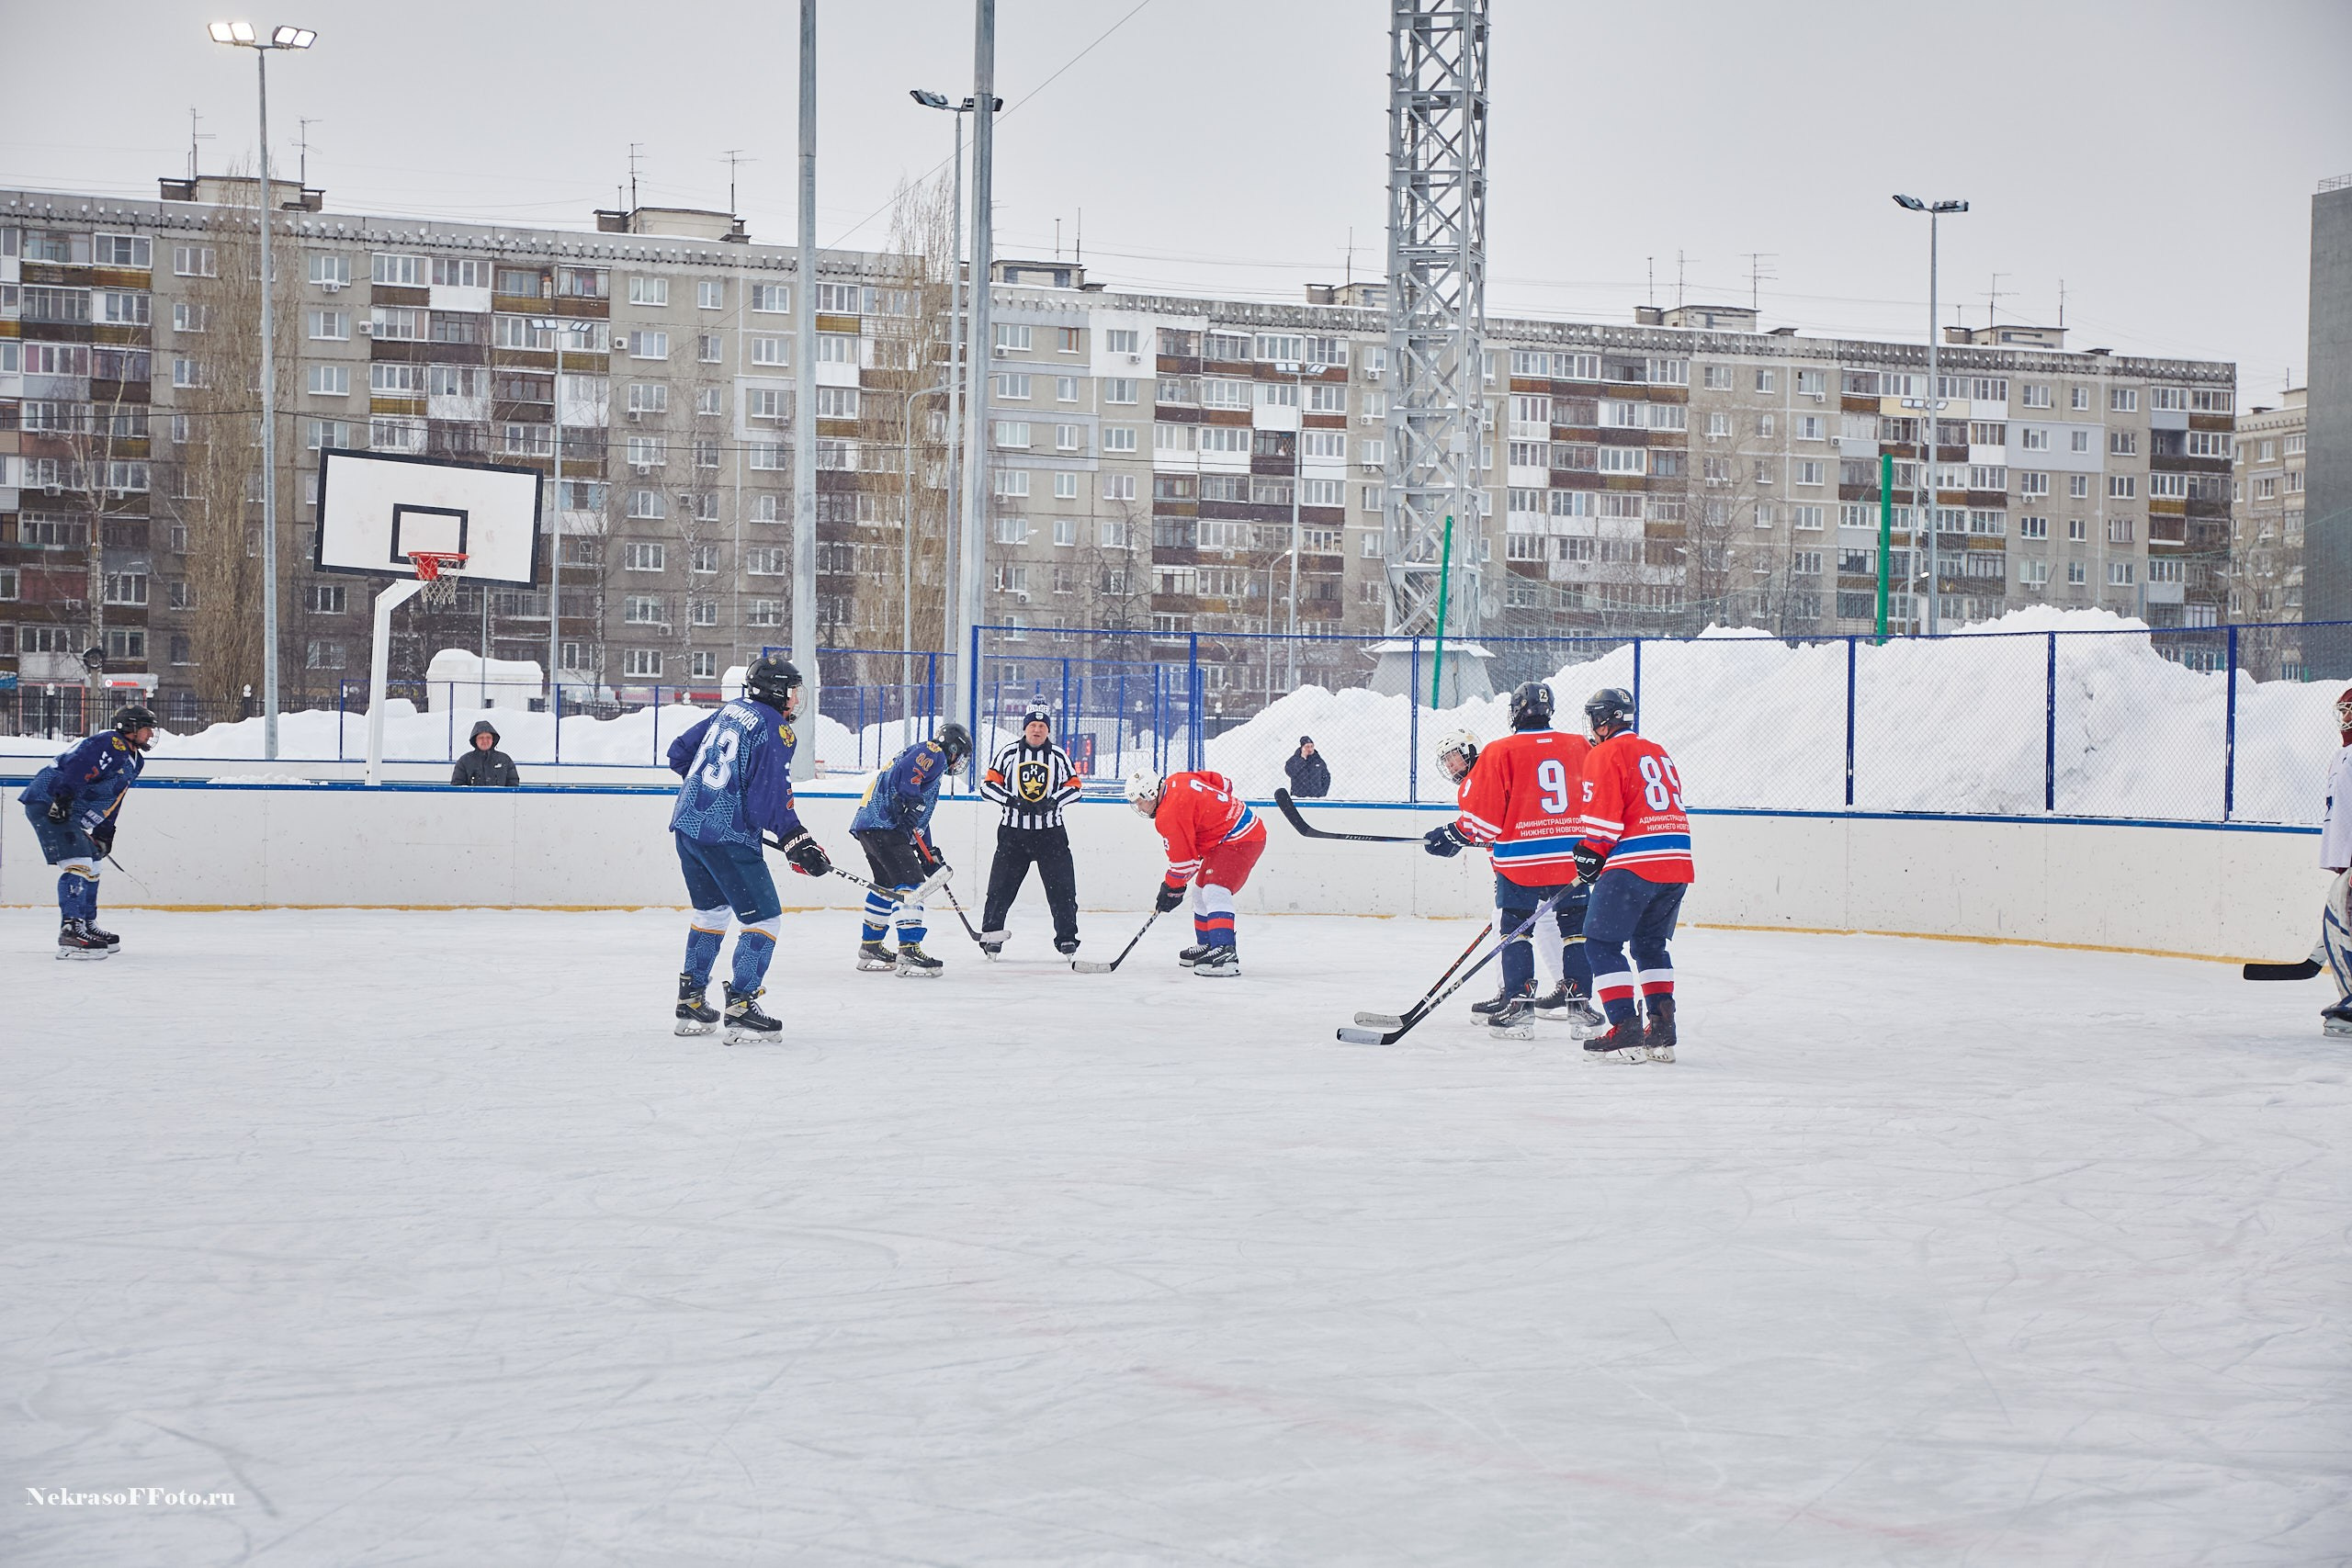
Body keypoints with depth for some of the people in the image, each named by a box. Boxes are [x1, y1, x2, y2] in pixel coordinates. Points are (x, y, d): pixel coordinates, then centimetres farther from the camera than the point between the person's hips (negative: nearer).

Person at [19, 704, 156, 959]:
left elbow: (112, 800, 23)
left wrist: (104, 833, 17)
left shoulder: (134, 761, 18)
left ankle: (87, 926, 32)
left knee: (91, 867, 19)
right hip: (48, 802, -11)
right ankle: (70, 932, -28)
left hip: (70, 812, 11)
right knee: (78, 863, -20)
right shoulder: (110, 744, -15)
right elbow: (77, 767, -28)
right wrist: (63, 798, -36)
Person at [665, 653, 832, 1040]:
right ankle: (741, 1009, -8)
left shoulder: (730, 711, 13)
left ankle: (690, 1002, 27)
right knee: (764, 918, -1)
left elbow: (679, 752, 22)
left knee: (710, 909, 24)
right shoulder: (775, 731, -11)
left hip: (686, 824, 9)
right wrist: (798, 843, -16)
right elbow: (771, 801, -19)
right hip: (728, 836, -9)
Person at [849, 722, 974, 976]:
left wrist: (929, 855, 28)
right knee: (910, 882, -17)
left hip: (868, 825, 11)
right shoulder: (934, 754, -1)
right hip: (884, 825, -11)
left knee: (888, 885, 24)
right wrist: (907, 802, -28)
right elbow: (906, 771, -22)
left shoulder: (935, 762, 30)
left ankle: (870, 948, 34)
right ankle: (909, 952, -25)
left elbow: (921, 817, 32)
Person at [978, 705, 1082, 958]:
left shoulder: (1059, 756, 6)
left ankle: (1067, 936, 8)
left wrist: (1053, 802, -12)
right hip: (1013, 832, -1)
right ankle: (991, 932, 13)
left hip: (1051, 832, 1)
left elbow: (1074, 787, 6)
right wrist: (1012, 800, -15)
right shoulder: (1008, 754, 2)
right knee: (1001, 885, 0)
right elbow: (988, 783, 0)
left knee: (1062, 887, -2)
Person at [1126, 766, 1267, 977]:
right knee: (1201, 891, 21)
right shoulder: (1177, 780, 5)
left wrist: (1172, 888, -3)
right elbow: (1222, 782, 15)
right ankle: (1206, 946, 34)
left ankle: (1225, 954, -38)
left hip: (1240, 840, -12)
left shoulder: (1169, 814, -21)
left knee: (1215, 892, -26)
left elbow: (1183, 858, -16)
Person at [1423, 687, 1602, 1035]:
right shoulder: (1579, 747, 6)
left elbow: (1482, 814, -7)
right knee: (1573, 929, 11)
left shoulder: (1499, 753, -6)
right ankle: (1576, 1002, 10)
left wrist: (1455, 836, 9)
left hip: (1521, 861, -3)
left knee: (1515, 929, 8)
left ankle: (1518, 1005, 3)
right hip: (1573, 860, 3)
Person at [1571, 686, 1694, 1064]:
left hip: (1634, 865, -8)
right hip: (1677, 865, 8)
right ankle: (1662, 1032, 15)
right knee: (1650, 943, 20)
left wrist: (1589, 855, 4)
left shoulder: (1606, 754, -4)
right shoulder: (1658, 753, 21)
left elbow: (1603, 815, -10)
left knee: (1602, 942, -1)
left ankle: (1626, 1031, -10)